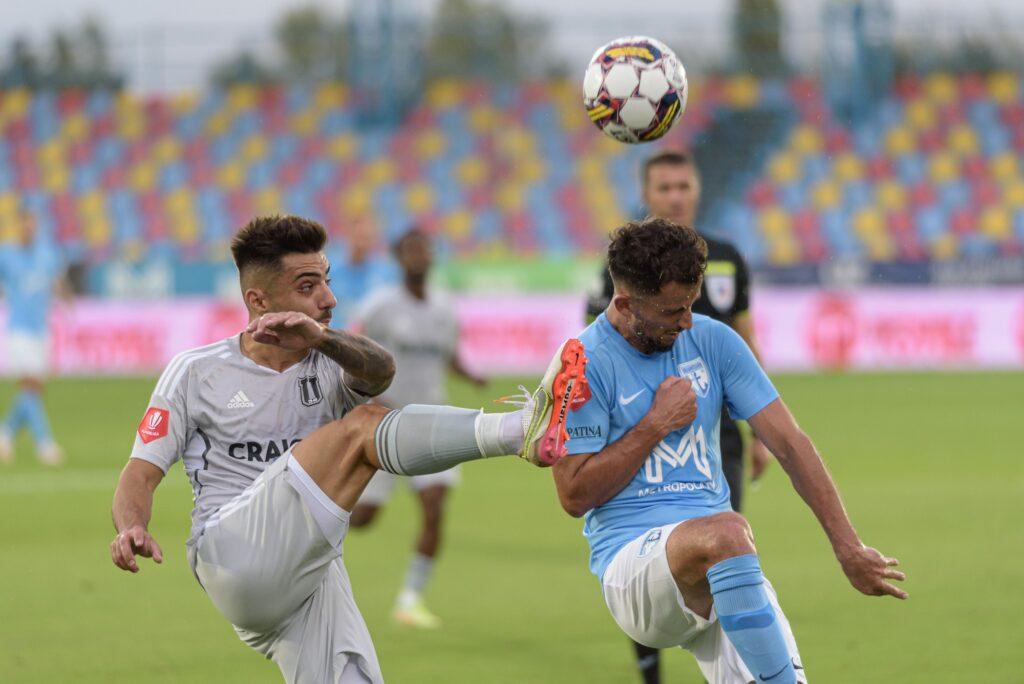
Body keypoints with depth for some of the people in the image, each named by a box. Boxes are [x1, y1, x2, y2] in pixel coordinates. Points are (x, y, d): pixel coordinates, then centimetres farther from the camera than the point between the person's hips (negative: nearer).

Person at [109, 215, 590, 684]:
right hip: (232, 557, -5)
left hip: (314, 575, 5)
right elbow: (142, 473, 5)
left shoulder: (330, 366, 14)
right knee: (362, 426, -20)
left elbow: (379, 370, -11)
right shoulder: (195, 372, 8)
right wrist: (131, 529, -19)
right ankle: (523, 428, -36)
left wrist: (322, 337, -33)